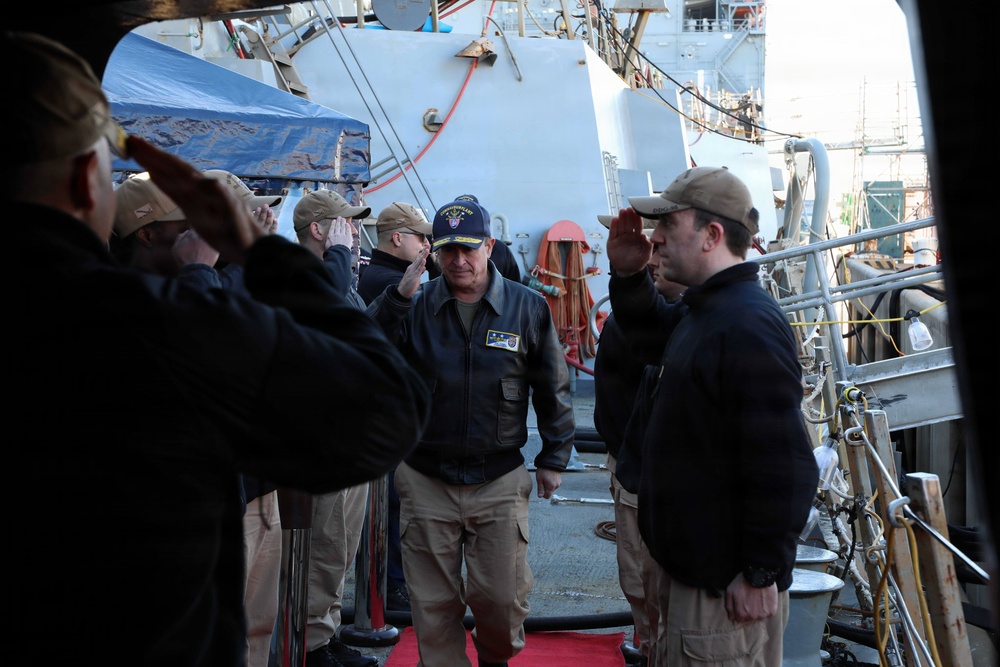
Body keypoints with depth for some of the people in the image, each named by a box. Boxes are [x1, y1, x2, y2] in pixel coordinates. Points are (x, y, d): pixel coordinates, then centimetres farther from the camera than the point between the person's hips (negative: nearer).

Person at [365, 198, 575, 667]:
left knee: (501, 597, 6)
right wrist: (398, 296, -24)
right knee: (434, 602, 10)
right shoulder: (415, 306, 0)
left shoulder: (527, 307, 0)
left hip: (499, 481, 0)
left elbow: (552, 389, 7)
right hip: (426, 481, 1)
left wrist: (553, 457, 9)